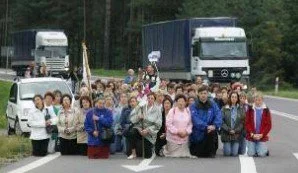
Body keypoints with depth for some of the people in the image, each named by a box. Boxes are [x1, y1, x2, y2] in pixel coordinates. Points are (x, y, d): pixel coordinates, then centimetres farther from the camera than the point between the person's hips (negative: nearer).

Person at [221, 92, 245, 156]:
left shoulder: (241, 109, 6)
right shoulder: (224, 109, 2)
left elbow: (242, 122, 1)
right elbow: (222, 121, -4)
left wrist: (236, 130, -11)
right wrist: (228, 130, -14)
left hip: (237, 134, 1)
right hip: (226, 134, -1)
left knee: (235, 153, -5)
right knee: (227, 153, -4)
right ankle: (226, 146, 28)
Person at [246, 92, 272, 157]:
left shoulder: (266, 110, 1)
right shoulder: (250, 110, 2)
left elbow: (268, 125, 0)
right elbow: (247, 123, 0)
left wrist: (262, 134, -12)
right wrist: (252, 134, -12)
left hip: (262, 136, -1)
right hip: (251, 136, 1)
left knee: (261, 154, -9)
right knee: (251, 153, -4)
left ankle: (265, 149, 25)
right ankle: (253, 149, 29)